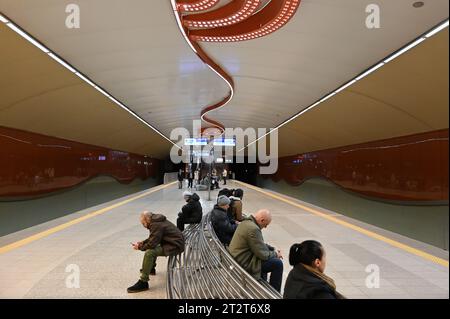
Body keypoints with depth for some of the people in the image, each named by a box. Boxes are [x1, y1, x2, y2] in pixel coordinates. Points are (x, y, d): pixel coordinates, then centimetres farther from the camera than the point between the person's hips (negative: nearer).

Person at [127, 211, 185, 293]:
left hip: (175, 246, -11)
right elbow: (152, 239, 22)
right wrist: (141, 243, 9)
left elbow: (152, 244, -24)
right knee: (152, 248, 29)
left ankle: (143, 282, -15)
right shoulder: (156, 221, 9)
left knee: (149, 253, -23)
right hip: (175, 242, 11)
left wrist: (139, 247, -7)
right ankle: (150, 268, 44)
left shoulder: (156, 225, -21)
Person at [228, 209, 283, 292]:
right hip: (244, 263, -10)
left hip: (239, 258, 10)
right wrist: (275, 254, -3)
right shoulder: (253, 229, -27)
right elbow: (263, 254, -21)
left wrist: (273, 249, 10)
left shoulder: (246, 222, 5)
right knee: (278, 263, -6)